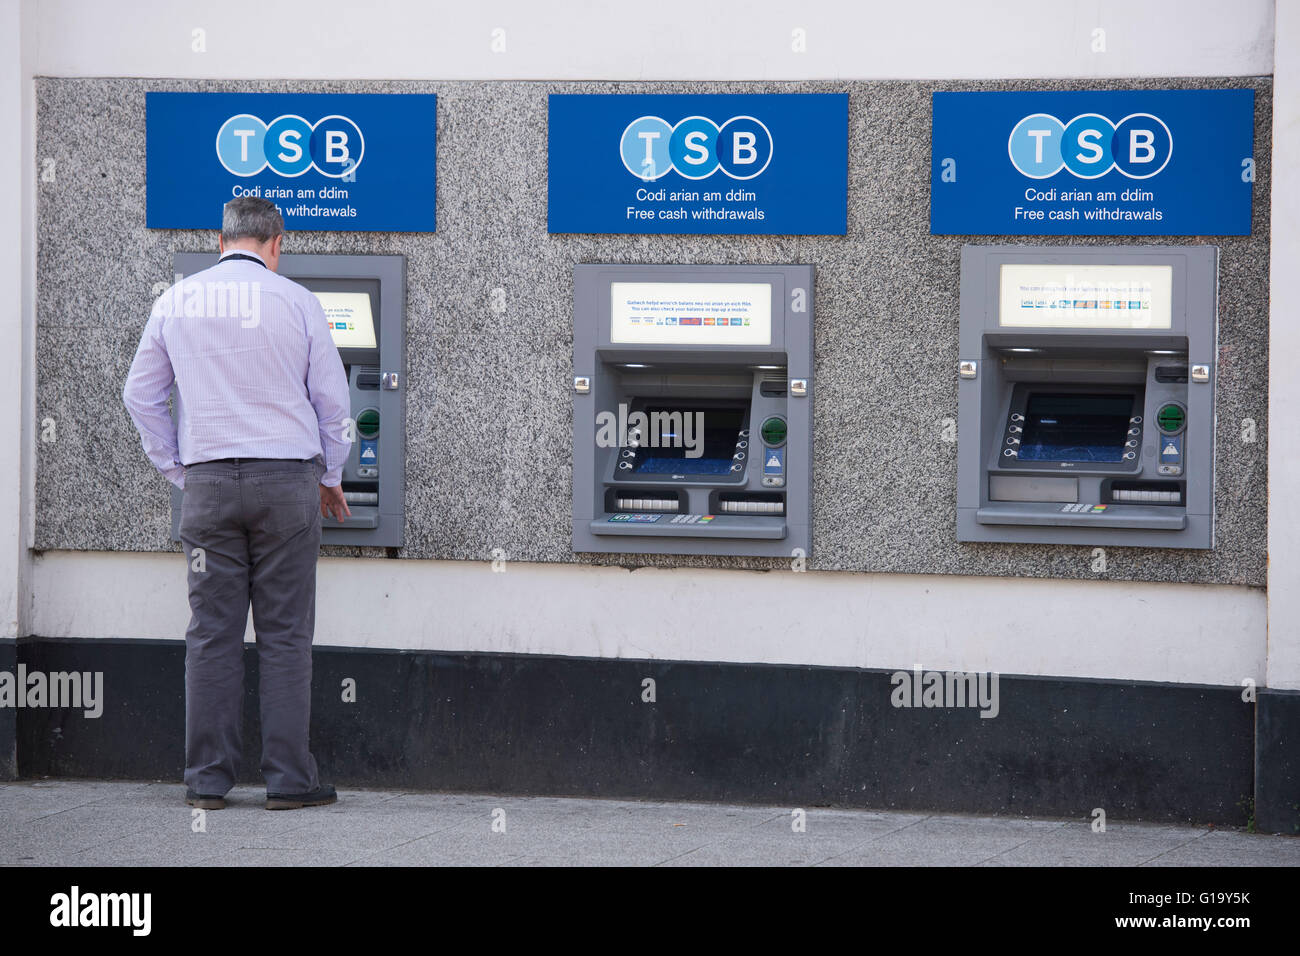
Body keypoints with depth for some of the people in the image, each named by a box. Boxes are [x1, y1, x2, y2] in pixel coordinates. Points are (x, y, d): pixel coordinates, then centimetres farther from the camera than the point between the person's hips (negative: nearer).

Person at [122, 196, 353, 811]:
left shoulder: (175, 302, 5)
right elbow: (333, 399, 3)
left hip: (208, 484, 2)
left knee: (211, 634, 5)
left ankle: (207, 780, 6)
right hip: (286, 482, -2)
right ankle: (289, 778, 2)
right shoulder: (294, 301, -3)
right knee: (285, 635, 2)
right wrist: (330, 477, 17)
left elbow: (141, 397, 12)